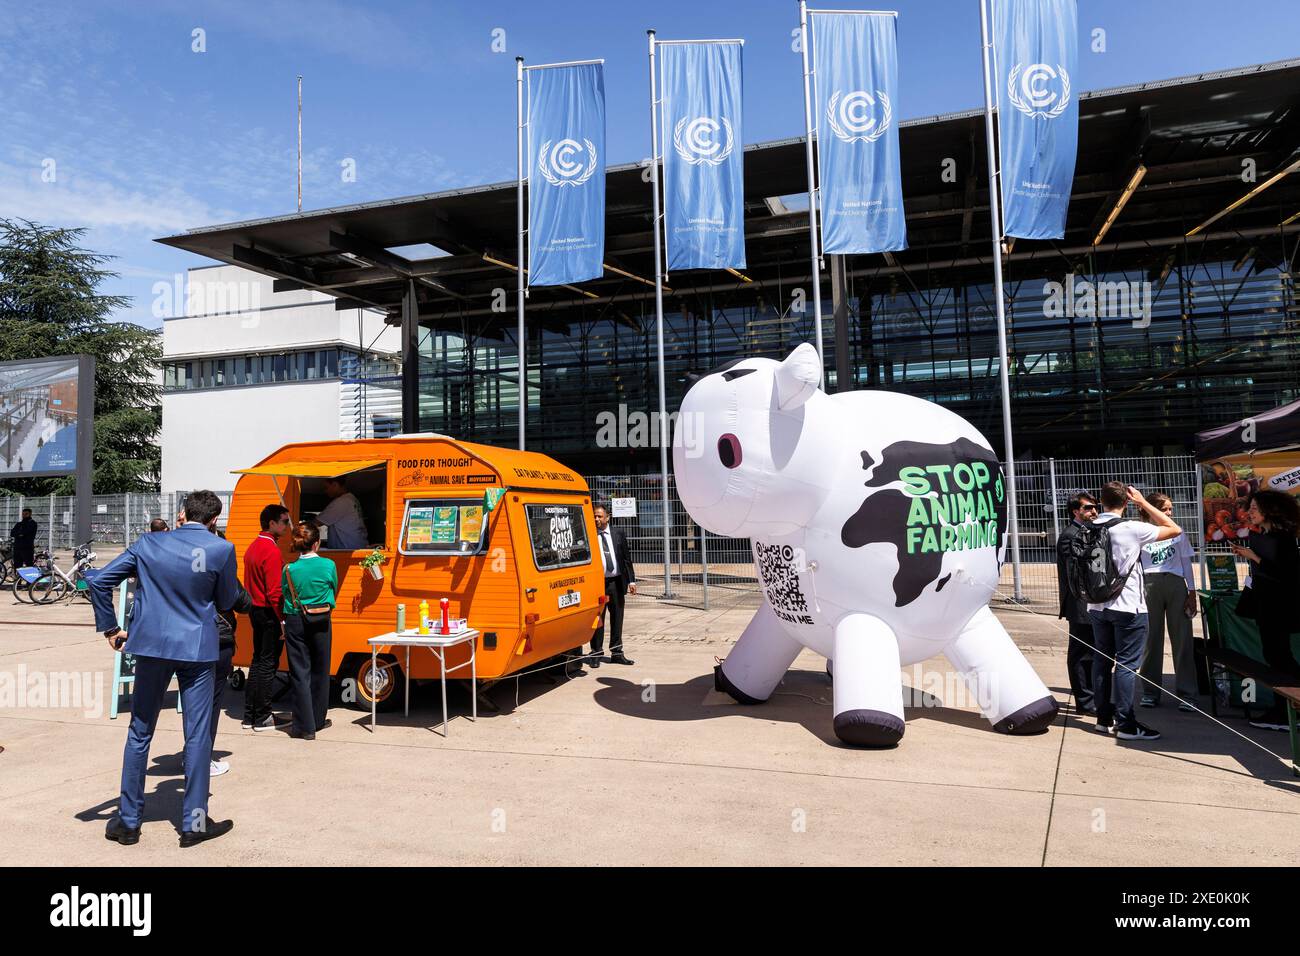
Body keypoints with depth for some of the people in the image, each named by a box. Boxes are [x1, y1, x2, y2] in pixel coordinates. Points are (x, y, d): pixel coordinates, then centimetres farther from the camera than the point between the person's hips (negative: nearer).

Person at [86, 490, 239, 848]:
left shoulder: (148, 543, 3)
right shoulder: (221, 549, -7)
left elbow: (99, 580, 2)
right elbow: (226, 601, 3)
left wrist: (110, 628, 9)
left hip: (152, 644, 3)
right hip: (197, 648, -3)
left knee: (139, 733, 15)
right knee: (197, 736, 5)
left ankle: (128, 821, 23)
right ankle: (194, 823, 12)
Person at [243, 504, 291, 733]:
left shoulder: (253, 546, 11)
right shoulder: (272, 551, -18)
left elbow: (249, 583, 16)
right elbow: (274, 591, -21)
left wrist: (252, 607, 20)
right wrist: (283, 621, -18)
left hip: (255, 610, 9)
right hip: (270, 613, -9)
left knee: (257, 661, 15)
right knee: (268, 664, -1)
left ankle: (249, 716, 21)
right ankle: (263, 718, 6)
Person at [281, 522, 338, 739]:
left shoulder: (289, 569, -7)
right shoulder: (328, 565, -8)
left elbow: (285, 596, 2)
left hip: (295, 623, -1)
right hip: (320, 623, 1)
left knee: (300, 672, 3)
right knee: (319, 672, 15)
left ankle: (305, 727, 2)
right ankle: (318, 720, 26)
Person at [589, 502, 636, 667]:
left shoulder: (618, 533, 6)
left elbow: (627, 558, 8)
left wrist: (631, 580, 3)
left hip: (616, 581, 3)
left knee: (617, 618, 10)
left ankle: (616, 653, 21)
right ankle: (596, 654, 12)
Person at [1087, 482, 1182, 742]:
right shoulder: (1131, 529, -14)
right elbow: (1175, 529, -3)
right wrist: (1143, 502, 1)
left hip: (1097, 606, 6)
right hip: (1128, 607, -6)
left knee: (1102, 661, 11)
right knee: (1126, 665, -2)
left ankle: (1104, 718, 18)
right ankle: (1125, 724, 1)